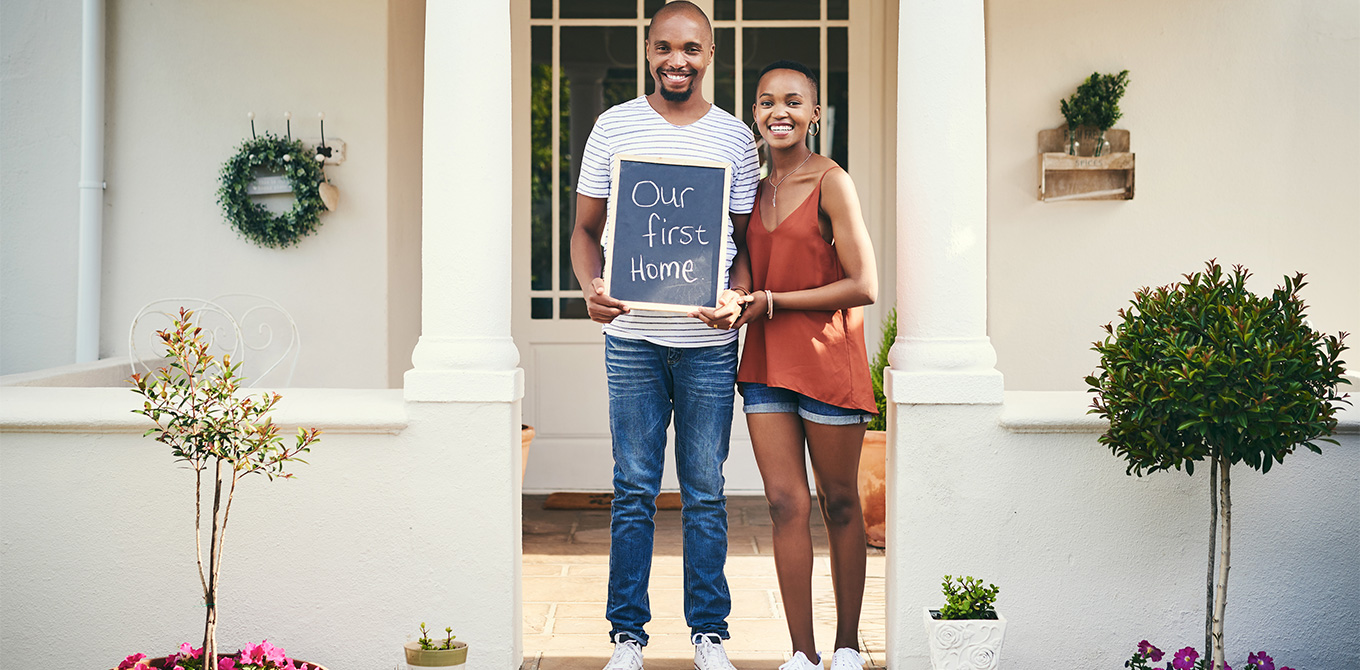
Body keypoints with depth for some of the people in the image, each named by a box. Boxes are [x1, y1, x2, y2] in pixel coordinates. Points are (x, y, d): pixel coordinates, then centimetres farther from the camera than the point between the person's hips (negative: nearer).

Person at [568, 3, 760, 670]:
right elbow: (586, 228, 7)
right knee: (634, 491, 5)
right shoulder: (613, 127, 5)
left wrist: (736, 297, -13)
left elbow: (745, 240, 8)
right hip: (633, 337, 0)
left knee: (705, 494, 7)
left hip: (709, 341, 0)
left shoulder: (735, 138, 6)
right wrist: (590, 287, -13)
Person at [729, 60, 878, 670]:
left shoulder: (831, 183, -9)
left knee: (839, 504, 7)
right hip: (765, 360, 5)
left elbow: (863, 286, -13)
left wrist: (771, 302, -13)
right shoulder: (756, 187, 11)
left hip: (827, 356, -5)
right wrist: (737, 304, 2)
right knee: (785, 503, 2)